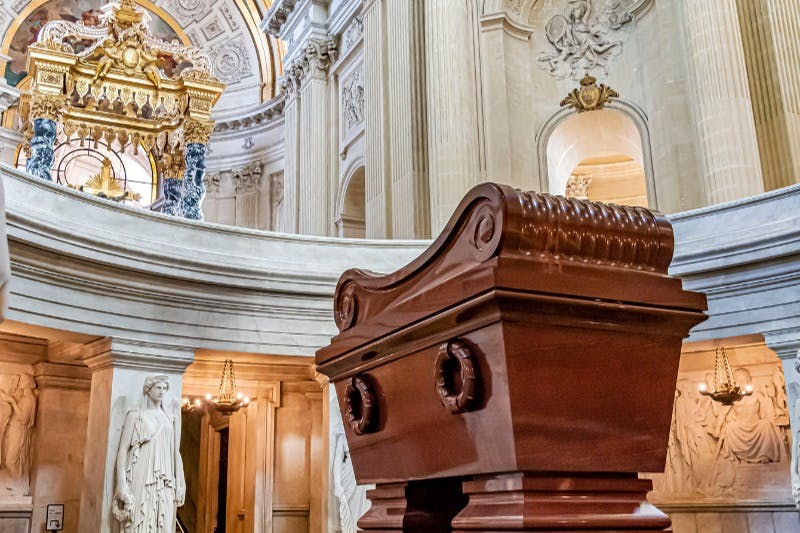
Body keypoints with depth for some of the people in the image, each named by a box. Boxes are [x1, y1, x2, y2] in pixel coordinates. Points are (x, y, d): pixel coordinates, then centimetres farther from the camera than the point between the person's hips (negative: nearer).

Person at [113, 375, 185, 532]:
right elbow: (123, 449, -4)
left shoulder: (169, 418, 15)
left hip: (164, 482, 4)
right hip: (142, 479, -4)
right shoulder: (136, 415, 3)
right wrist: (121, 482, -14)